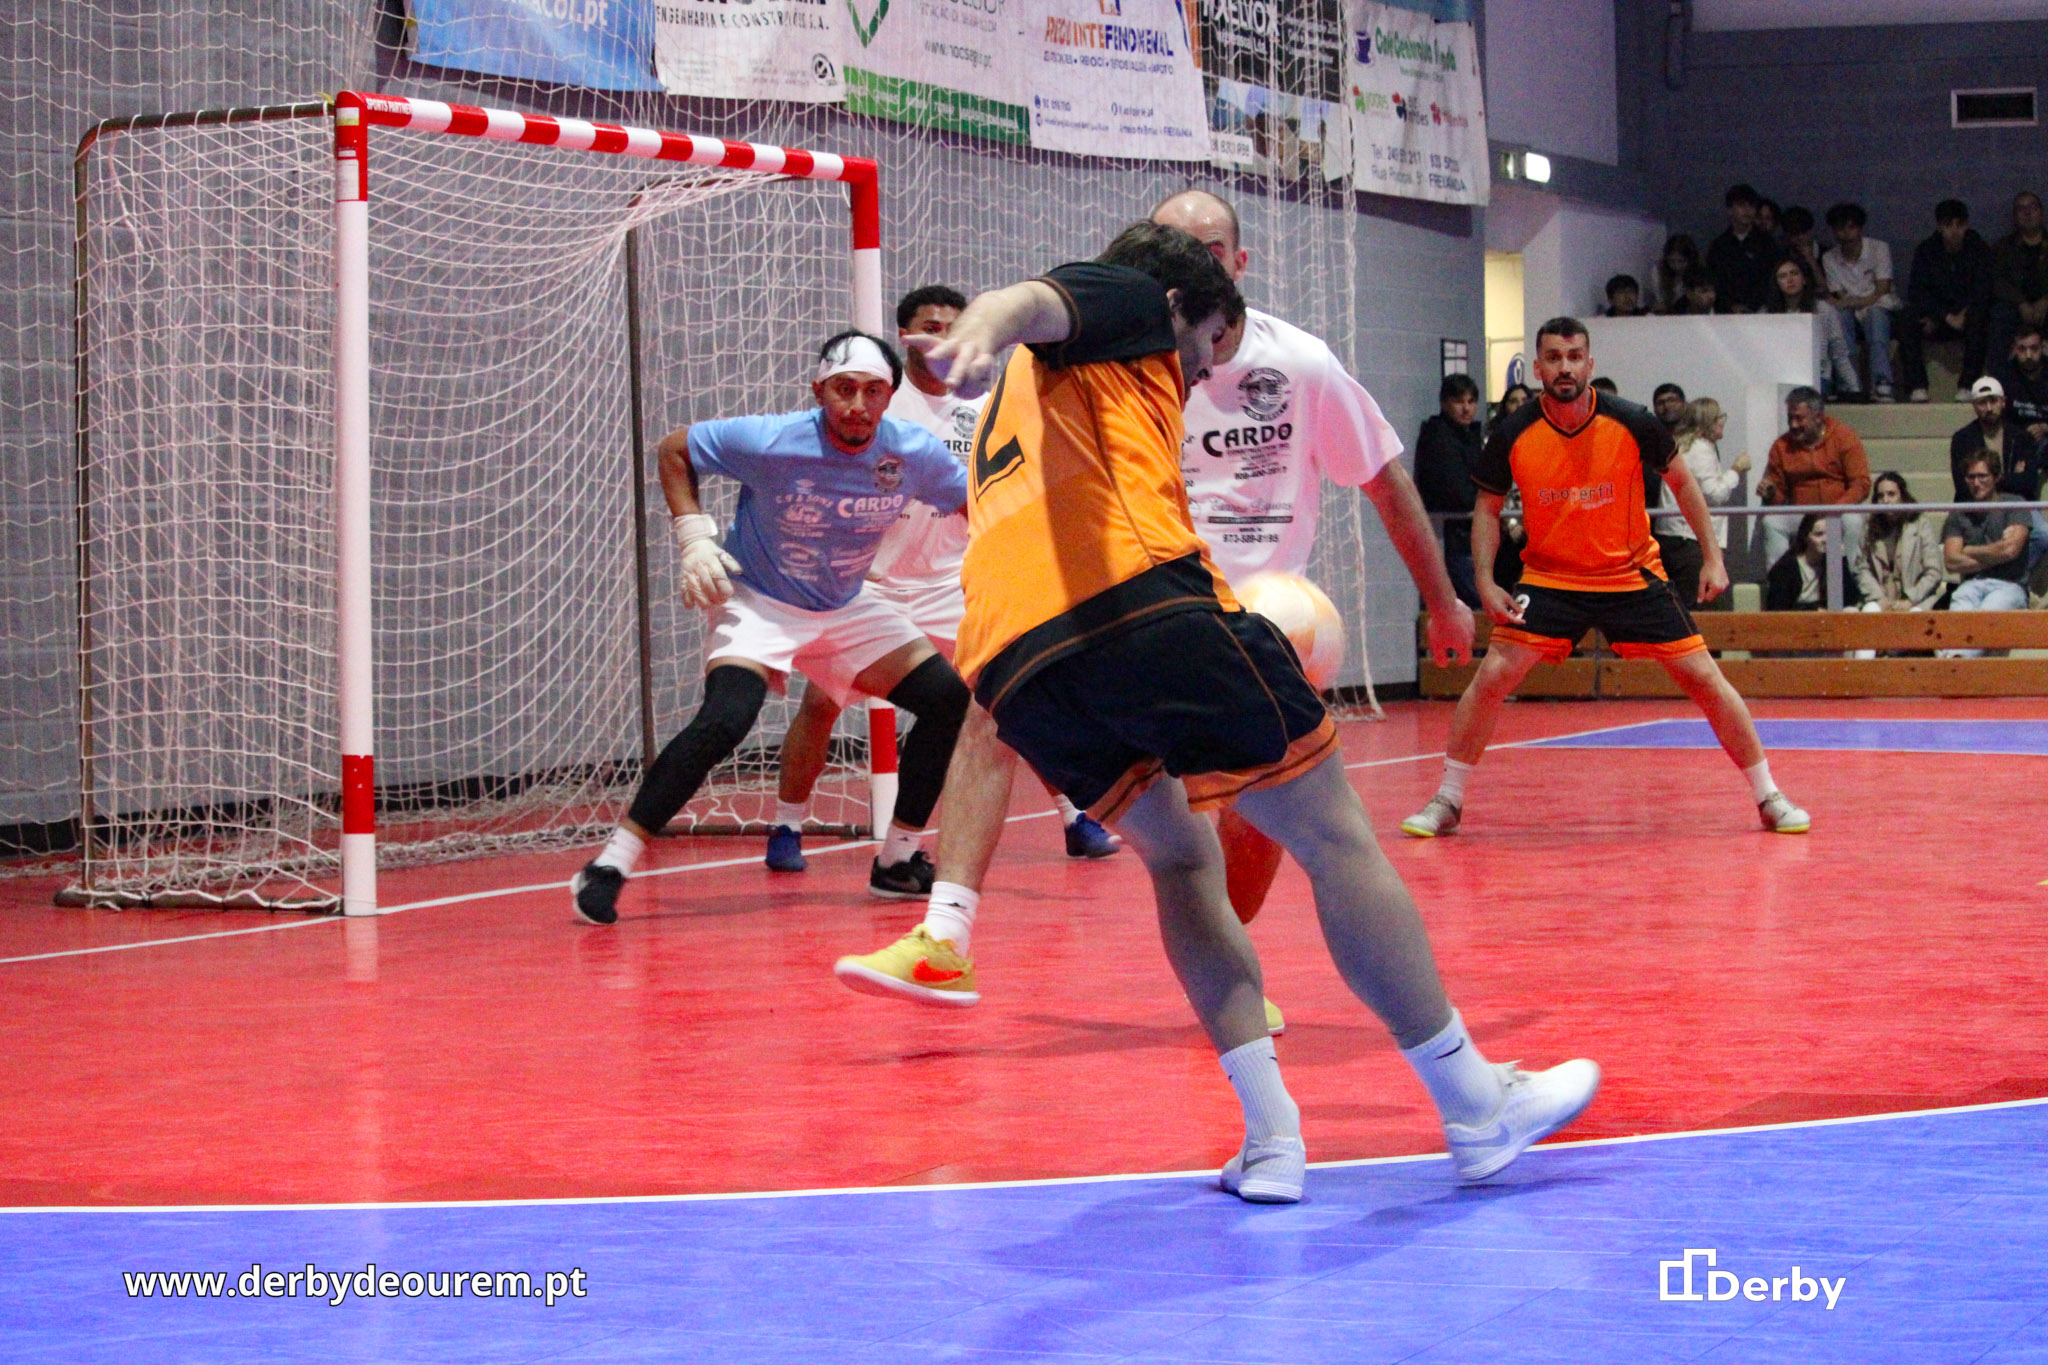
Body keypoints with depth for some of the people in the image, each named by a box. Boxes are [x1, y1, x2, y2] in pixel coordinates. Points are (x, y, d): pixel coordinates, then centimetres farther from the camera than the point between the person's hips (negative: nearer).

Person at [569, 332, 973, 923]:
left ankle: (897, 861, 10)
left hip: (847, 609, 5)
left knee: (950, 698, -5)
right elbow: (673, 449, -10)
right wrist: (694, 537, -19)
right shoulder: (768, 442, -25)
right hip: (759, 602, -5)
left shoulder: (913, 453, -15)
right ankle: (609, 867, -23)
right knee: (724, 720, -29)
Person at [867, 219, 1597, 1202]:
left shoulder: (1014, 407, 38)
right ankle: (1476, 1112, 10)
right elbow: (1040, 300, -7)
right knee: (1333, 835, 4)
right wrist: (987, 323, -31)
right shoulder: (1130, 304, 16)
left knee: (1181, 859, 24)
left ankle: (1270, 1135, 10)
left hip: (1008, 664, 7)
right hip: (1136, 600, -7)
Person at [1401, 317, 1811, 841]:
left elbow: (1681, 480, 3)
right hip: (1549, 578, 0)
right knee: (1491, 676, -14)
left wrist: (1712, 556, -1)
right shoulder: (1512, 436, -12)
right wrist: (1485, 582, -9)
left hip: (1633, 576, 0)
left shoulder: (1632, 424, -14)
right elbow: (1488, 508, 3)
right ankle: (1447, 802, 1)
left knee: (1705, 679, -5)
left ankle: (1769, 798, 10)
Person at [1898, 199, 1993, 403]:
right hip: (1936, 318, 2)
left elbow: (1981, 294, -13)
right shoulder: (1926, 251, 2)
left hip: (1968, 314, -2)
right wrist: (1948, 317, -22)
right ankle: (1916, 387, -34)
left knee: (1978, 319, -37)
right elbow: (1915, 292, -9)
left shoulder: (1978, 249, -3)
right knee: (1907, 318, -30)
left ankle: (1966, 386, -35)